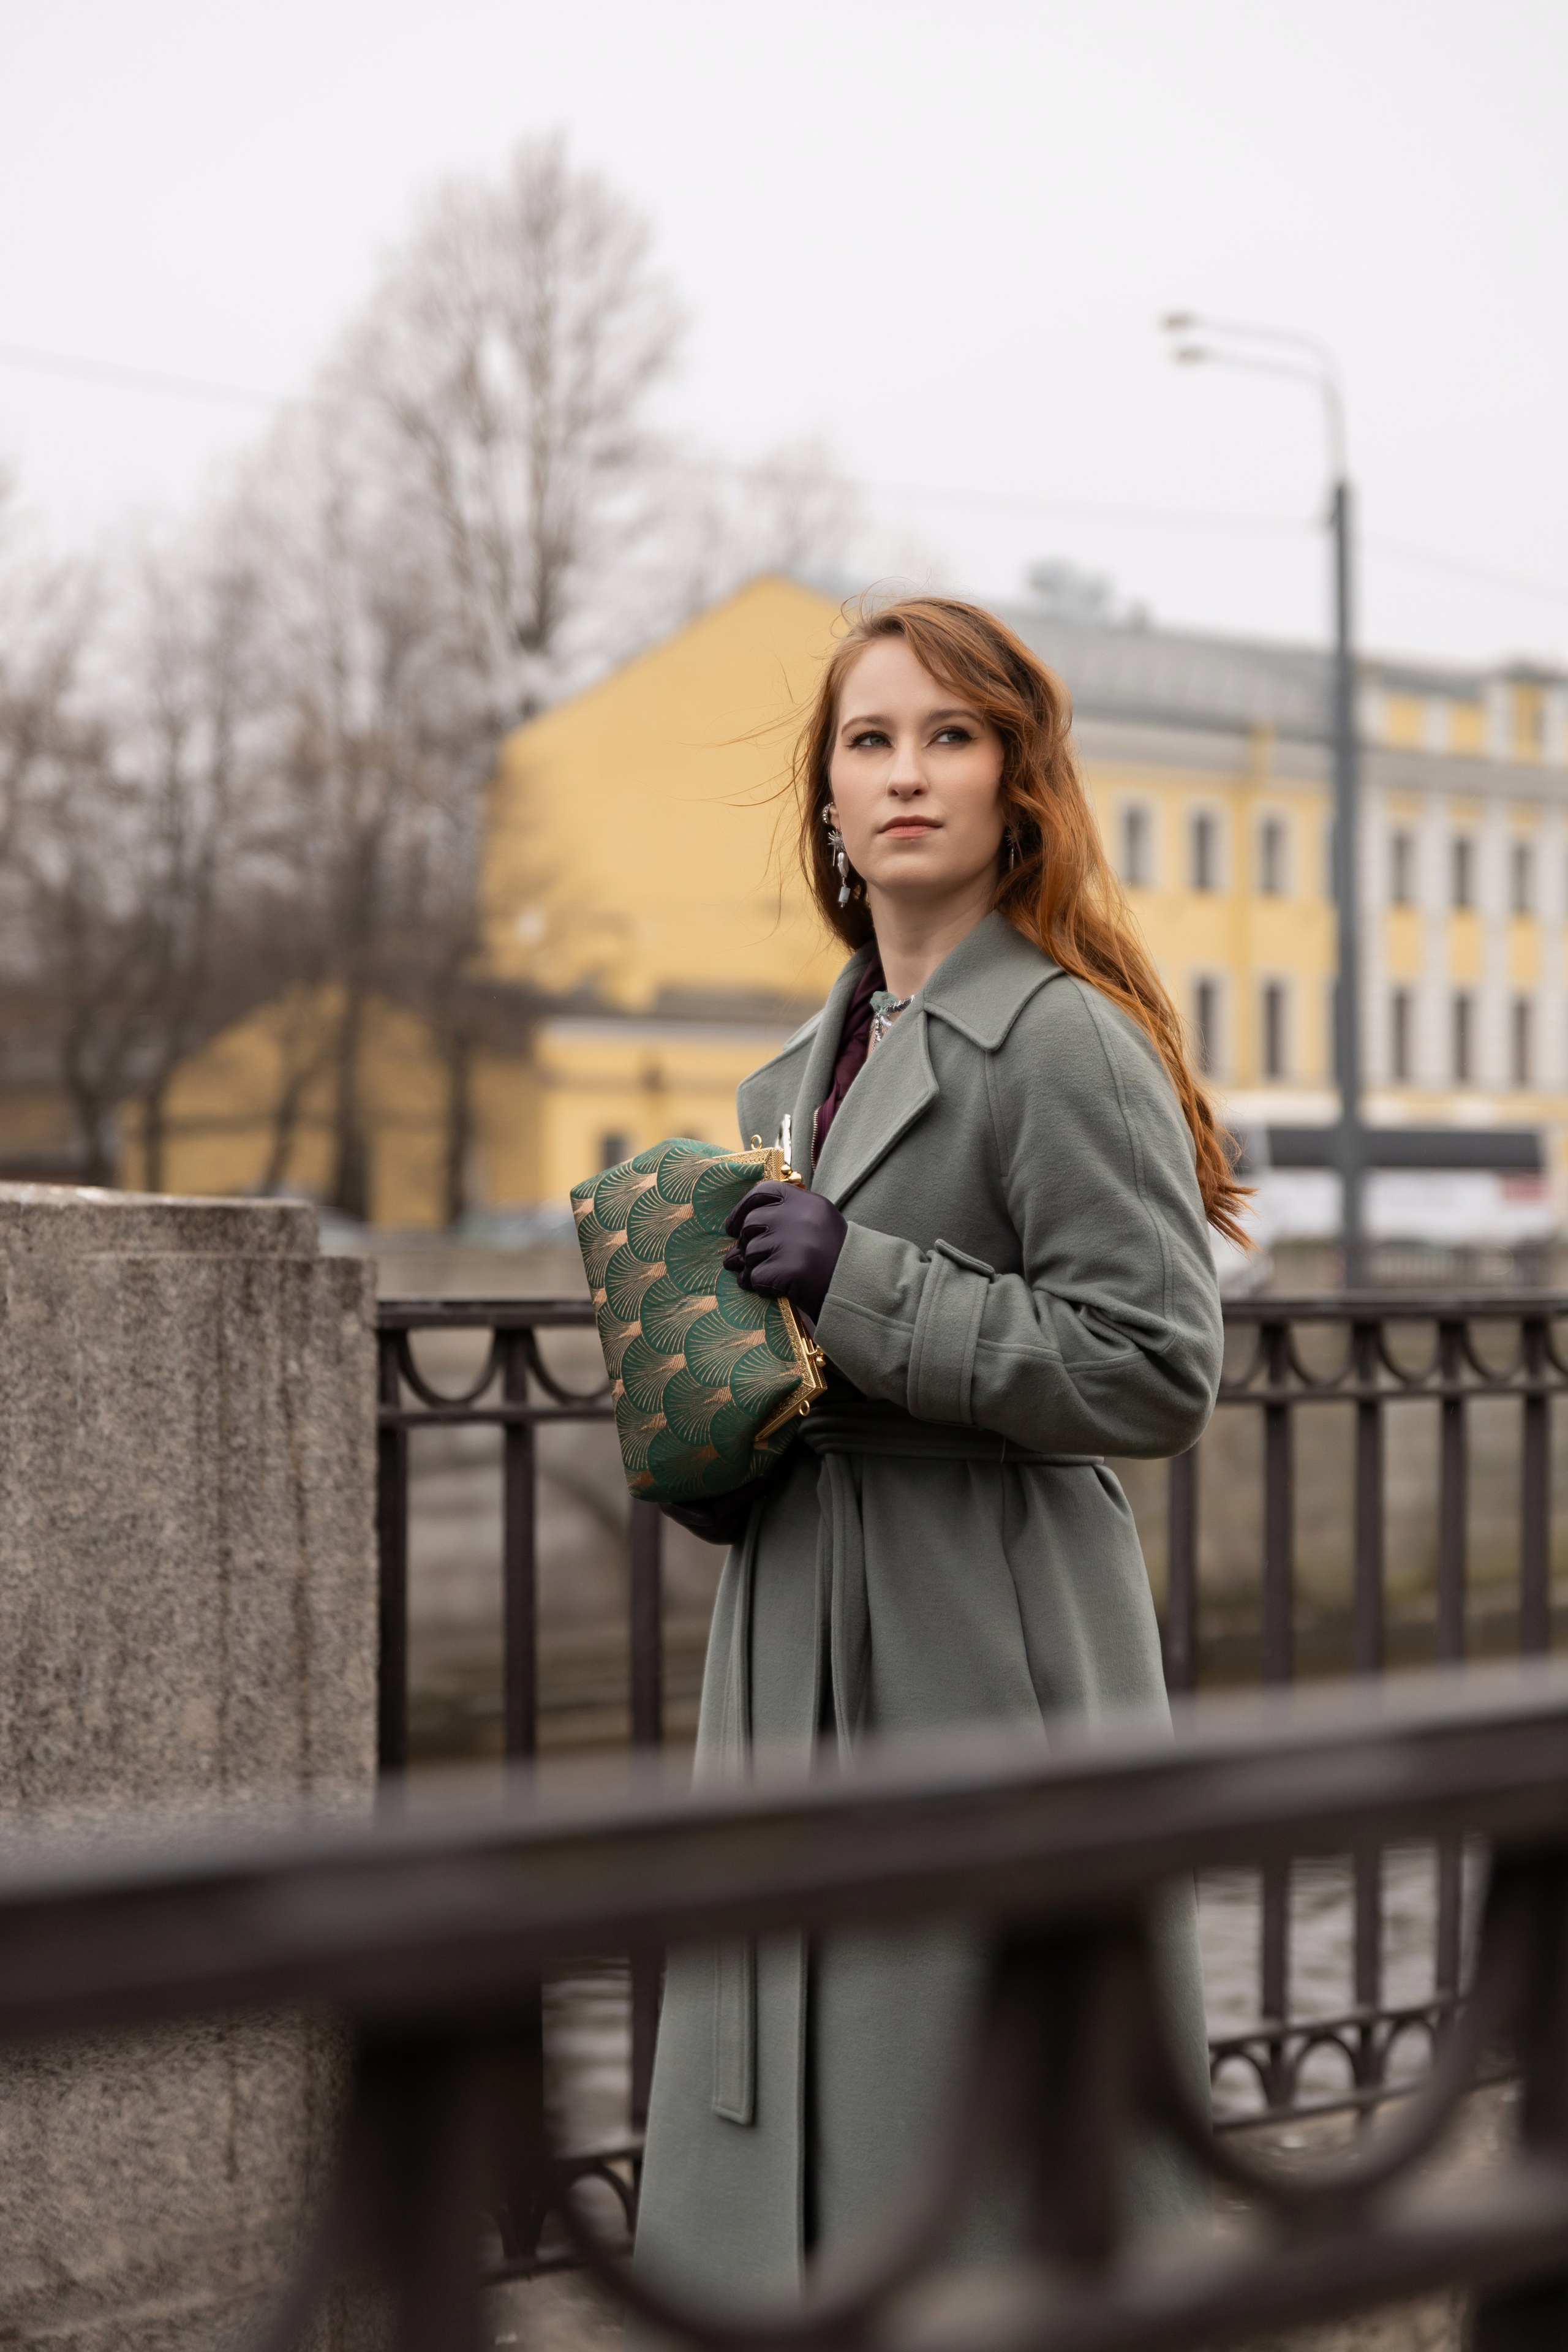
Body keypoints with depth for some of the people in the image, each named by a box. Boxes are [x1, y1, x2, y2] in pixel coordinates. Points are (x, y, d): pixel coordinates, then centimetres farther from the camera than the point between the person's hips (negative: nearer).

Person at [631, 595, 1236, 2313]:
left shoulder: (1067, 1041, -10)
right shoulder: (807, 1066, 15)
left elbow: (1157, 1369, -16)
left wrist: (859, 1286, -18)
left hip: (991, 1652, -8)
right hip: (798, 1652, 8)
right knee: (799, 2111, 13)